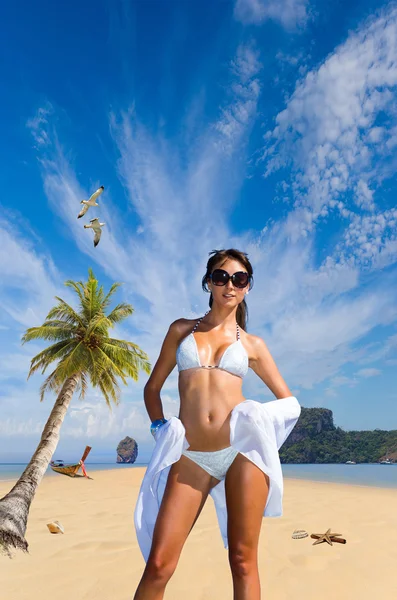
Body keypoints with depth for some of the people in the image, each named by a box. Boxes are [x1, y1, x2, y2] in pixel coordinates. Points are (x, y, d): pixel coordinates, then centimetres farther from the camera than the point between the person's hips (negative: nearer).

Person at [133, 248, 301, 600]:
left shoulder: (252, 344, 10)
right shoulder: (182, 329, 11)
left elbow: (290, 402, 15)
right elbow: (152, 388, 17)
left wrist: (261, 419, -2)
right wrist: (161, 430, 6)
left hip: (242, 448, 0)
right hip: (191, 457, 1)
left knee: (243, 561, 7)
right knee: (158, 565, -1)